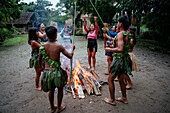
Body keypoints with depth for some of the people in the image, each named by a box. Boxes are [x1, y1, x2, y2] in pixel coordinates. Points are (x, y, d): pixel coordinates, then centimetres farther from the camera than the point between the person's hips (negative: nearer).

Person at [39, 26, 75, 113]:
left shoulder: (43, 46, -4)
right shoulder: (58, 46, -16)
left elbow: (39, 59, 6)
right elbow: (70, 56, -8)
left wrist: (41, 66, 25)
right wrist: (72, 48, 10)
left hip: (47, 71, 4)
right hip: (56, 71, -4)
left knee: (51, 90, 24)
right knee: (60, 90, 20)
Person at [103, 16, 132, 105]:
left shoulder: (120, 34, -20)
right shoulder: (126, 34, 9)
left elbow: (120, 49, -32)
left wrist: (109, 49, -17)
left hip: (119, 60, -9)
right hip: (125, 59, 9)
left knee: (110, 80, 6)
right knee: (121, 79, 22)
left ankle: (112, 100, 18)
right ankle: (124, 98, 36)